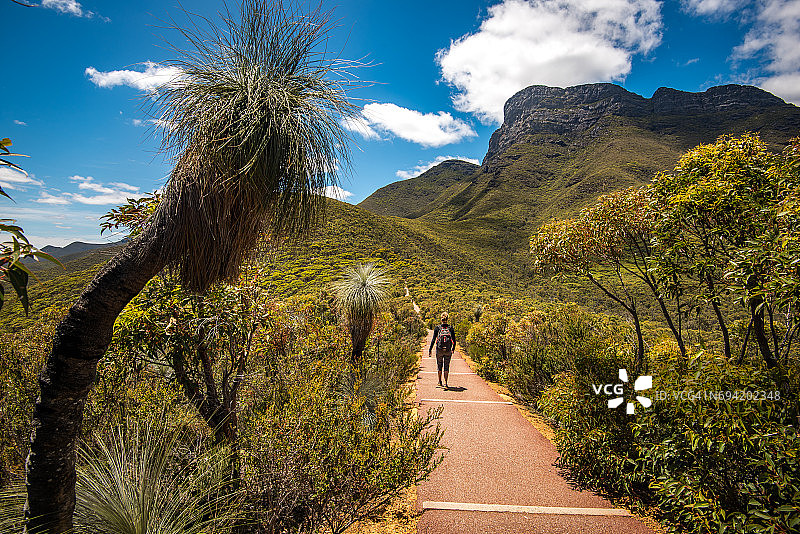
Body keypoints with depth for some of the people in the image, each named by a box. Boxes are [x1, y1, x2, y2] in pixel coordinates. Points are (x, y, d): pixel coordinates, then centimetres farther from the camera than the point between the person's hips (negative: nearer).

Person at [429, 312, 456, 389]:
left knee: (439, 366, 15)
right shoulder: (451, 328, -2)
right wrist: (453, 349, 18)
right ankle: (445, 383, -1)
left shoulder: (437, 328, -5)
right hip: (448, 351, 0)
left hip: (439, 351, 0)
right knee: (446, 367, 7)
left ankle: (440, 382, 26)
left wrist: (430, 350, -1)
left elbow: (433, 340, -7)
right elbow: (454, 341, 2)